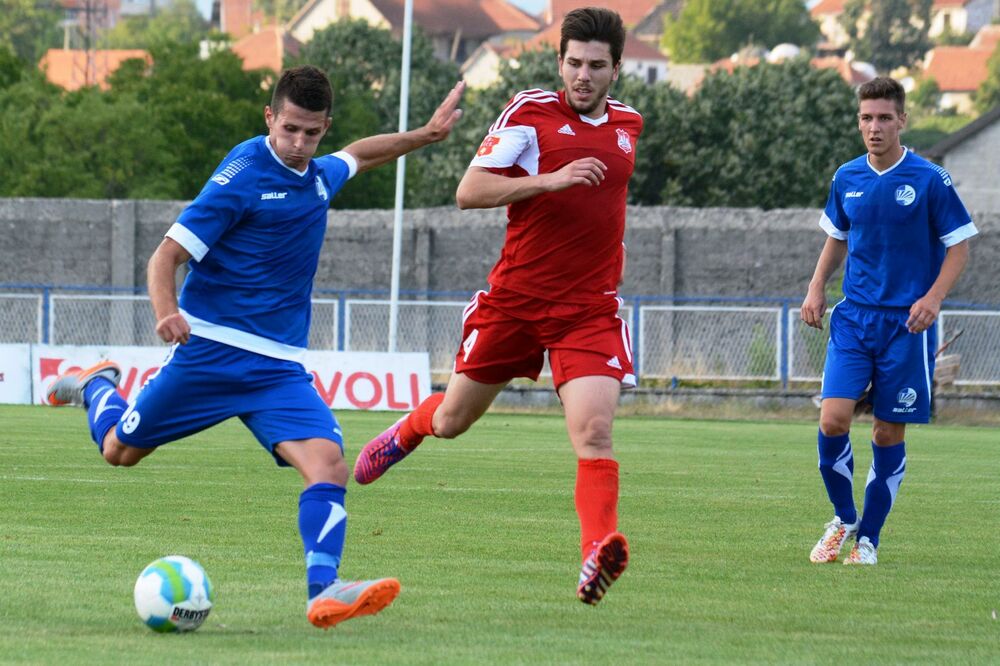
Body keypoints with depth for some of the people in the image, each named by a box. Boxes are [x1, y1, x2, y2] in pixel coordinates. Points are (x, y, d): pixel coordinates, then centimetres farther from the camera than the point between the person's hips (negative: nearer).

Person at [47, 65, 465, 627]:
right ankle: (96, 386, 45)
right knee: (120, 450, 12)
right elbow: (167, 255, -17)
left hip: (280, 366, 5)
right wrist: (167, 312, -35)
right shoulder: (243, 176, -14)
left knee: (329, 466, -19)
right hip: (212, 348, -5)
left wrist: (426, 135, 29)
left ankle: (324, 592, -29)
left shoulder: (318, 175, 9)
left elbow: (358, 155, 36)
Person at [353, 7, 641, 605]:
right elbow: (469, 192, -15)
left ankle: (599, 549, -29)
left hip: (590, 309, 1)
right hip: (514, 300, -1)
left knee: (594, 432, -20)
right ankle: (409, 430, 50)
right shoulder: (530, 112, -7)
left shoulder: (628, 124, 9)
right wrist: (549, 180, -25)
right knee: (452, 421, 15)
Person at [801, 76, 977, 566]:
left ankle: (868, 538, 14)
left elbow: (958, 246, -2)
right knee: (832, 419, -12)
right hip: (854, 318, 3)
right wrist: (816, 288, 7)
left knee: (889, 433, 1)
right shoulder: (847, 179, 6)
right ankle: (843, 519, 10)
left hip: (906, 323, -3)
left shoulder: (930, 181, -7)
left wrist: (933, 297, -16)